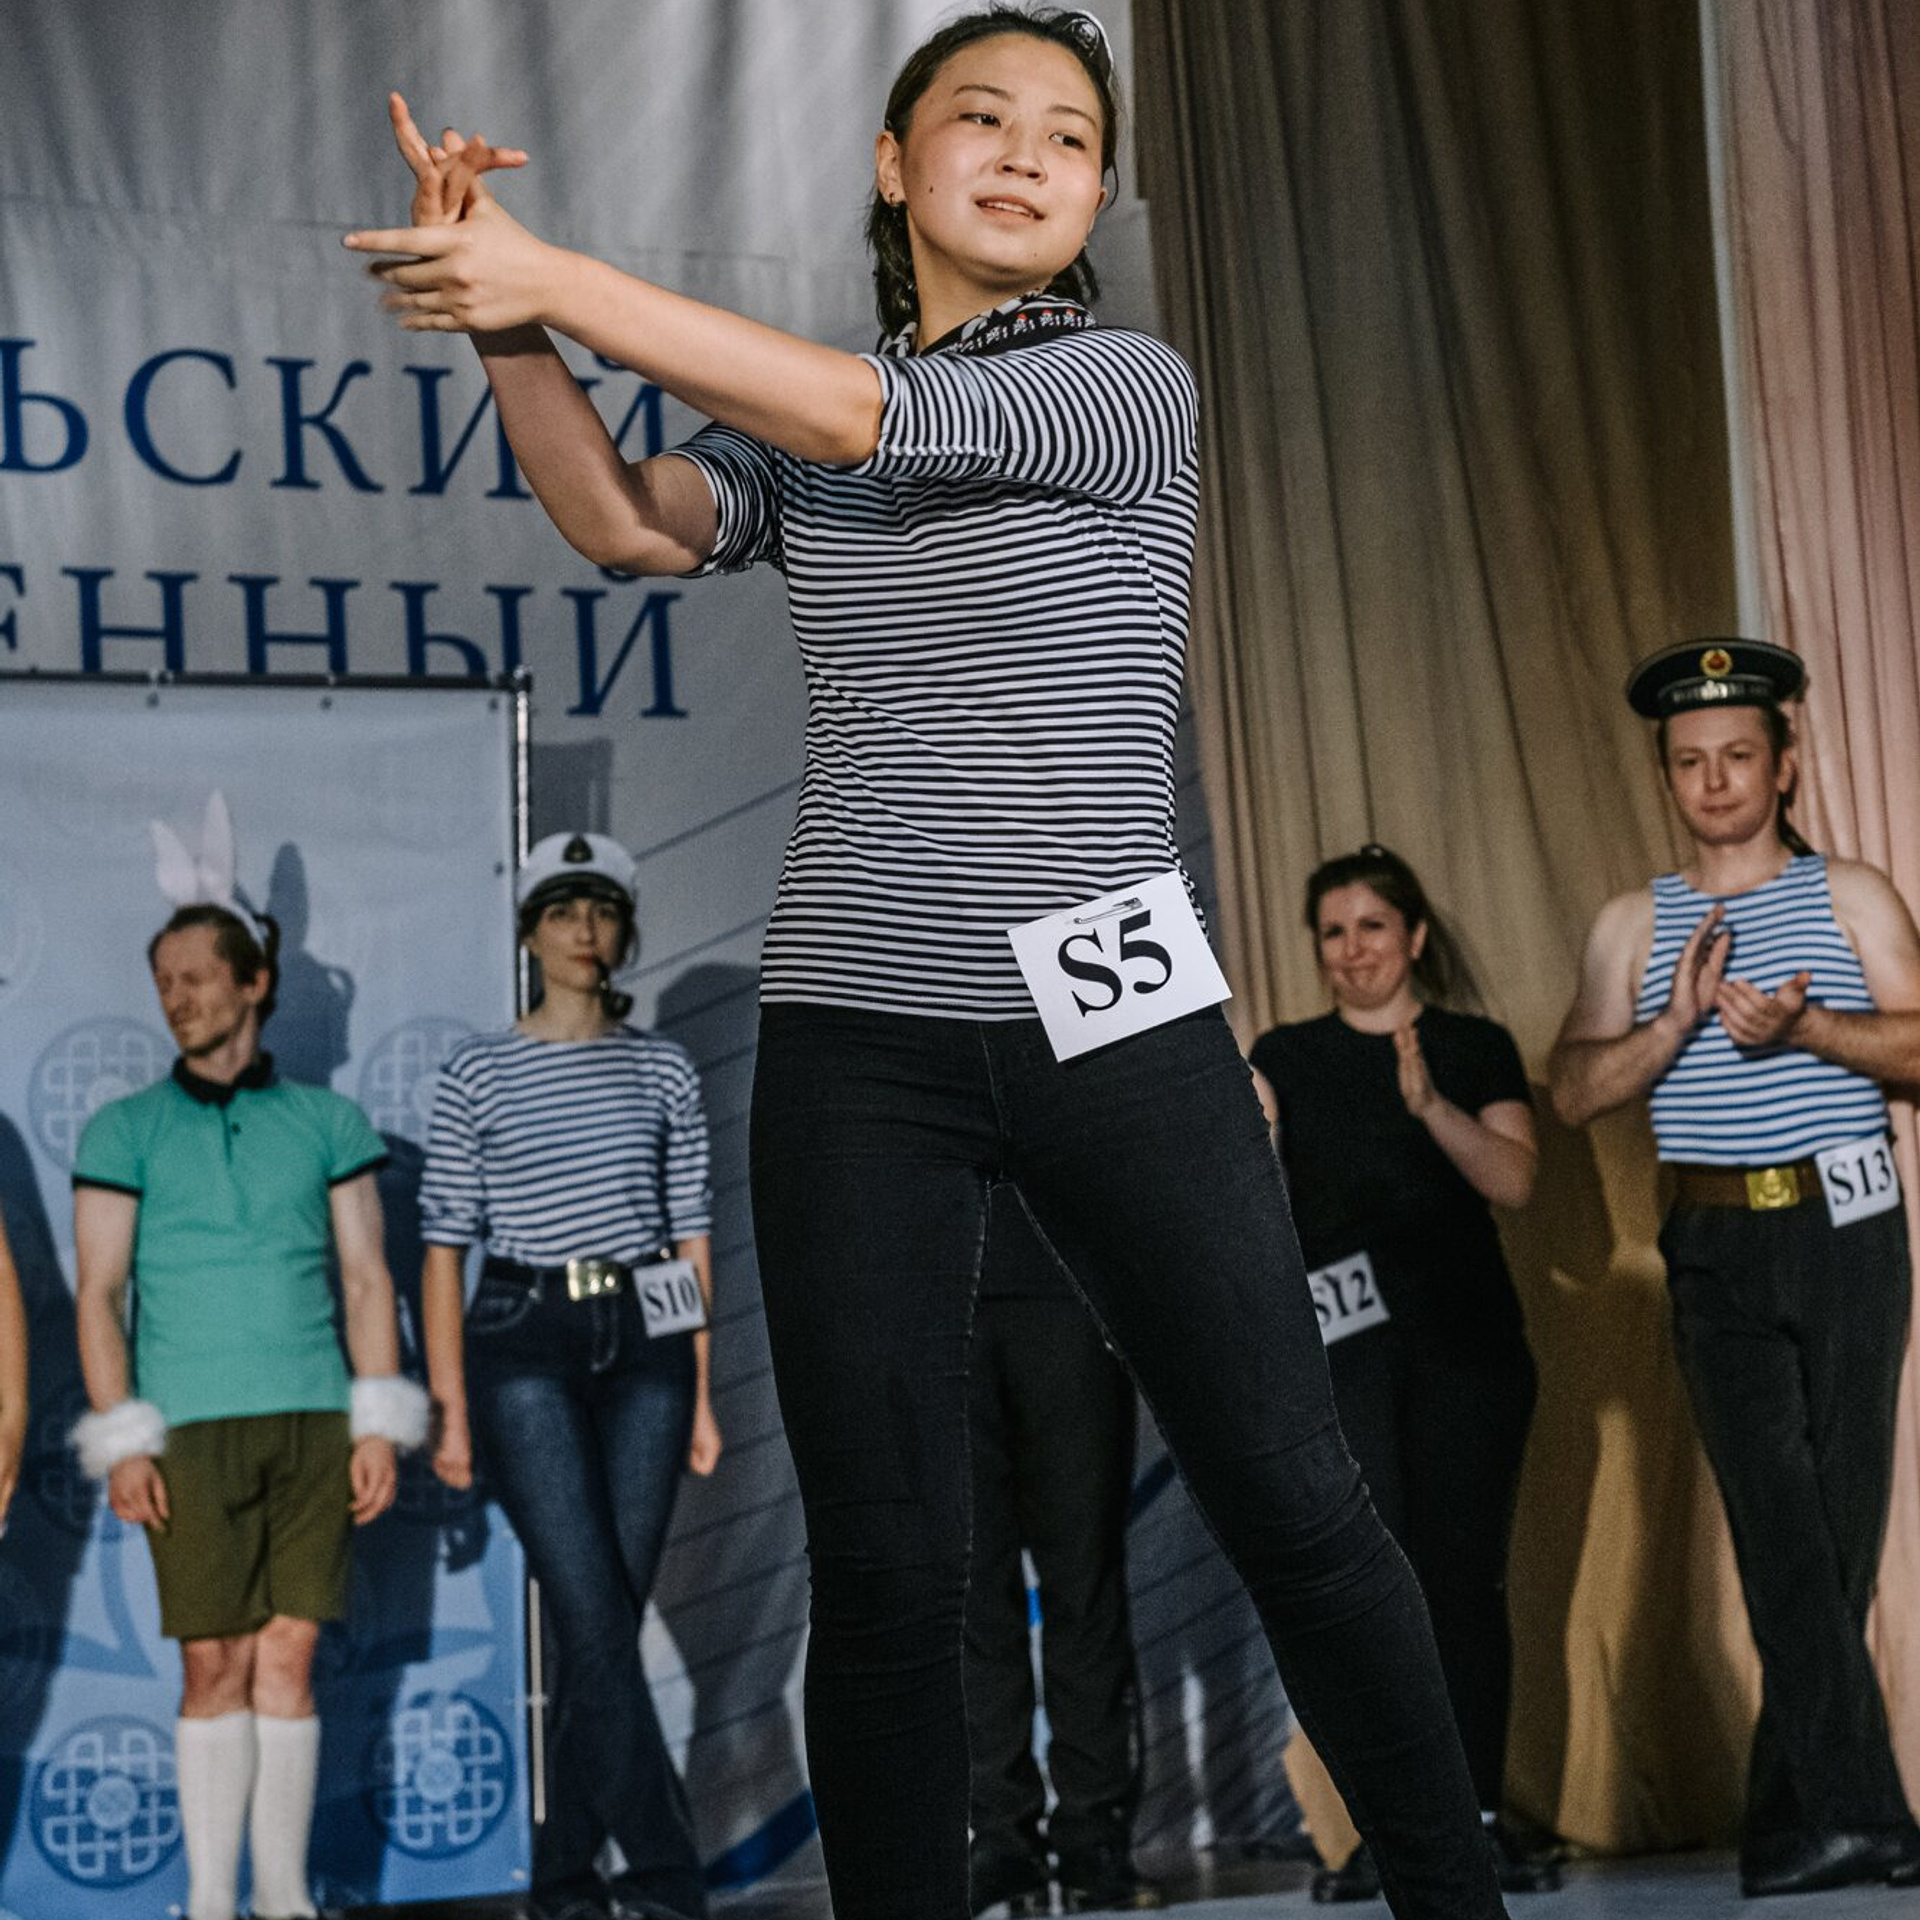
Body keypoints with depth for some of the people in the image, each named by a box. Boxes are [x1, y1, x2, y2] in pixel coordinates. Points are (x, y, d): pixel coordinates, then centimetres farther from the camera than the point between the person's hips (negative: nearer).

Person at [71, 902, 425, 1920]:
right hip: (191, 1427, -1)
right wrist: (121, 1445, -7)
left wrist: (379, 1426, 0)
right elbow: (99, 1293, 2)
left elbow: (367, 1279, 9)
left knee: (289, 1661, 2)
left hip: (312, 1418, 1)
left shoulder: (327, 1121, 10)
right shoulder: (124, 1130, 6)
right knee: (215, 1667, -3)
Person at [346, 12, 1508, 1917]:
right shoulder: (791, 423, 13)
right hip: (854, 1041, 3)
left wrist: (561, 280, -16)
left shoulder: (1130, 386, 0)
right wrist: (503, 318, -18)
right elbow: (630, 522, -4)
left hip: (1117, 1026, -2)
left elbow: (862, 419, -14)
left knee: (1298, 1506, 1)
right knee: (882, 1565, 1)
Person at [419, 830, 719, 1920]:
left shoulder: (664, 1072, 11)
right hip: (525, 1346, -3)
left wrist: (702, 1394, 7)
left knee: (612, 1618, 1)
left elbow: (691, 1237, 11)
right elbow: (445, 1246, 3)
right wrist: (449, 1407, -3)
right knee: (594, 1614, -12)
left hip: (644, 1343, 3)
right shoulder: (480, 1075, 5)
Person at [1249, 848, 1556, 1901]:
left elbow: (1515, 1180, -2)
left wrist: (1431, 1104, -16)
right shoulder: (1288, 1056, 14)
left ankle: (1480, 1820, 2)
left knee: (1464, 1577, -3)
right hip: (1342, 1343, 0)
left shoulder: (1479, 1048, 11)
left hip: (1466, 1343, 0)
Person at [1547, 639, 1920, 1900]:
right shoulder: (1634, 924, 13)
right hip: (1717, 1247, 0)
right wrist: (1680, 1020, -13)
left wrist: (1802, 1027, -17)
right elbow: (1577, 1090, 3)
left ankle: (1791, 1821, 10)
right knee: (1780, 1525, -10)